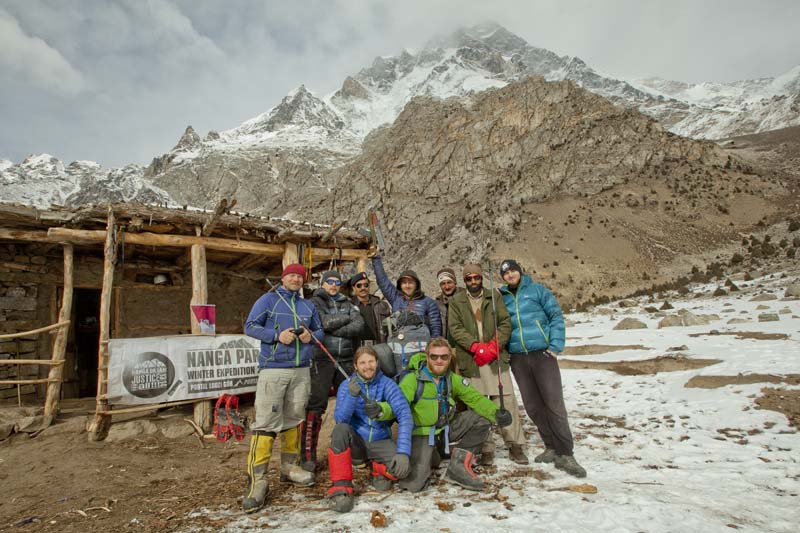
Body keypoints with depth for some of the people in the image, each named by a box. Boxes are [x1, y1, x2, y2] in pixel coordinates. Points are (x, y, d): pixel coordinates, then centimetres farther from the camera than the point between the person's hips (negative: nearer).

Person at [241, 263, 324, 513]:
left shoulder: (309, 306, 15)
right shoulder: (268, 300, 2)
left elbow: (320, 330, 21)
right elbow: (250, 326, -2)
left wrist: (311, 336, -2)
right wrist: (277, 335, -15)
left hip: (301, 371, 5)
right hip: (273, 369, -5)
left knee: (294, 419, 12)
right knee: (266, 422, -9)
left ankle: (289, 466, 26)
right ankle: (257, 479, -4)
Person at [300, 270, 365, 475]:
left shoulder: (347, 304, 17)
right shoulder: (315, 302, 5)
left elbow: (359, 324, -1)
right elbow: (323, 322, -14)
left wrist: (336, 329, -12)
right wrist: (346, 318, -2)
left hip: (346, 360, 5)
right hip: (322, 360, -4)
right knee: (315, 406, -6)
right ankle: (308, 455, 0)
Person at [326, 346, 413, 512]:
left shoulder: (387, 384, -10)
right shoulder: (347, 385, -6)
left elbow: (404, 415, -21)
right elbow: (340, 420, -19)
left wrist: (403, 452, -33)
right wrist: (352, 395, -37)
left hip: (380, 442, 0)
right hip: (355, 442, 0)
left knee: (402, 468, -29)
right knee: (340, 429, -32)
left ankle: (380, 469, 7)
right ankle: (341, 487, -19)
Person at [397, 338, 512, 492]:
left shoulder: (453, 379, 0)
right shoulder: (413, 379, -17)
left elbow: (475, 398, -4)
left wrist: (496, 412, -23)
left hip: (446, 429, 5)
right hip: (421, 433, -5)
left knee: (483, 418, -10)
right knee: (414, 483, -22)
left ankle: (459, 466, -2)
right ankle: (427, 457, 14)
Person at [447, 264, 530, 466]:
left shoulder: (495, 297, 11)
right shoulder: (456, 301, 9)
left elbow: (505, 323, 3)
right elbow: (455, 328, -2)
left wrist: (493, 346, -11)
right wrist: (476, 346, -14)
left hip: (496, 358, 1)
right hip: (470, 361, 0)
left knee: (507, 401, 1)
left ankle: (515, 445, 15)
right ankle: (486, 449, 13)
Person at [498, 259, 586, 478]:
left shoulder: (537, 290, 2)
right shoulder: (501, 297, 10)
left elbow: (556, 316, 0)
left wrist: (555, 345, -9)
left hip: (542, 353, -3)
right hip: (518, 358, 3)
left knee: (554, 404, -6)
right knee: (533, 406, 7)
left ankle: (564, 454, 1)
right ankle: (551, 447, 22)